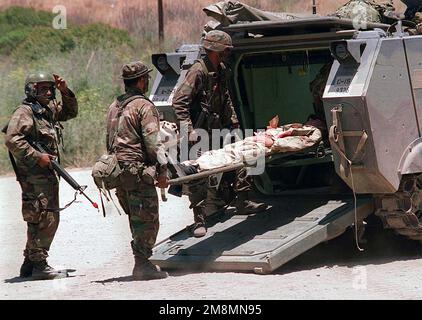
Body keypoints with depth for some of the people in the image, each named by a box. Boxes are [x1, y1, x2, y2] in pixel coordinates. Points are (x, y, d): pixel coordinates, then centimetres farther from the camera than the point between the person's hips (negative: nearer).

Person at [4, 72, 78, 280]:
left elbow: (71, 112, 29)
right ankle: (38, 265, -10)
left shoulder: (49, 110, 16)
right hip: (34, 175, -10)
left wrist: (65, 92, 12)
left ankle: (29, 265, 21)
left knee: (49, 219, 14)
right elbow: (12, 140, -21)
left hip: (47, 174, 10)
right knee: (44, 218, -12)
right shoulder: (25, 112, -11)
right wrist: (37, 157, -23)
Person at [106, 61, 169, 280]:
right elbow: (152, 142, -15)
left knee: (137, 219, 15)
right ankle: (142, 265, -7)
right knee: (147, 220, -4)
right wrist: (162, 171, -12)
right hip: (138, 172, -8)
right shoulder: (144, 106, -9)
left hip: (117, 171, 8)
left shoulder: (114, 107, 18)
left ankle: (141, 263, 18)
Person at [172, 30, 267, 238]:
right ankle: (199, 220, -3)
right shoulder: (198, 71, -18)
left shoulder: (221, 70, 10)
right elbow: (179, 101, -22)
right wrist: (188, 130, -27)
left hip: (218, 130, 9)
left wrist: (233, 121, 20)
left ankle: (242, 203, 25)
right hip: (200, 133, -9)